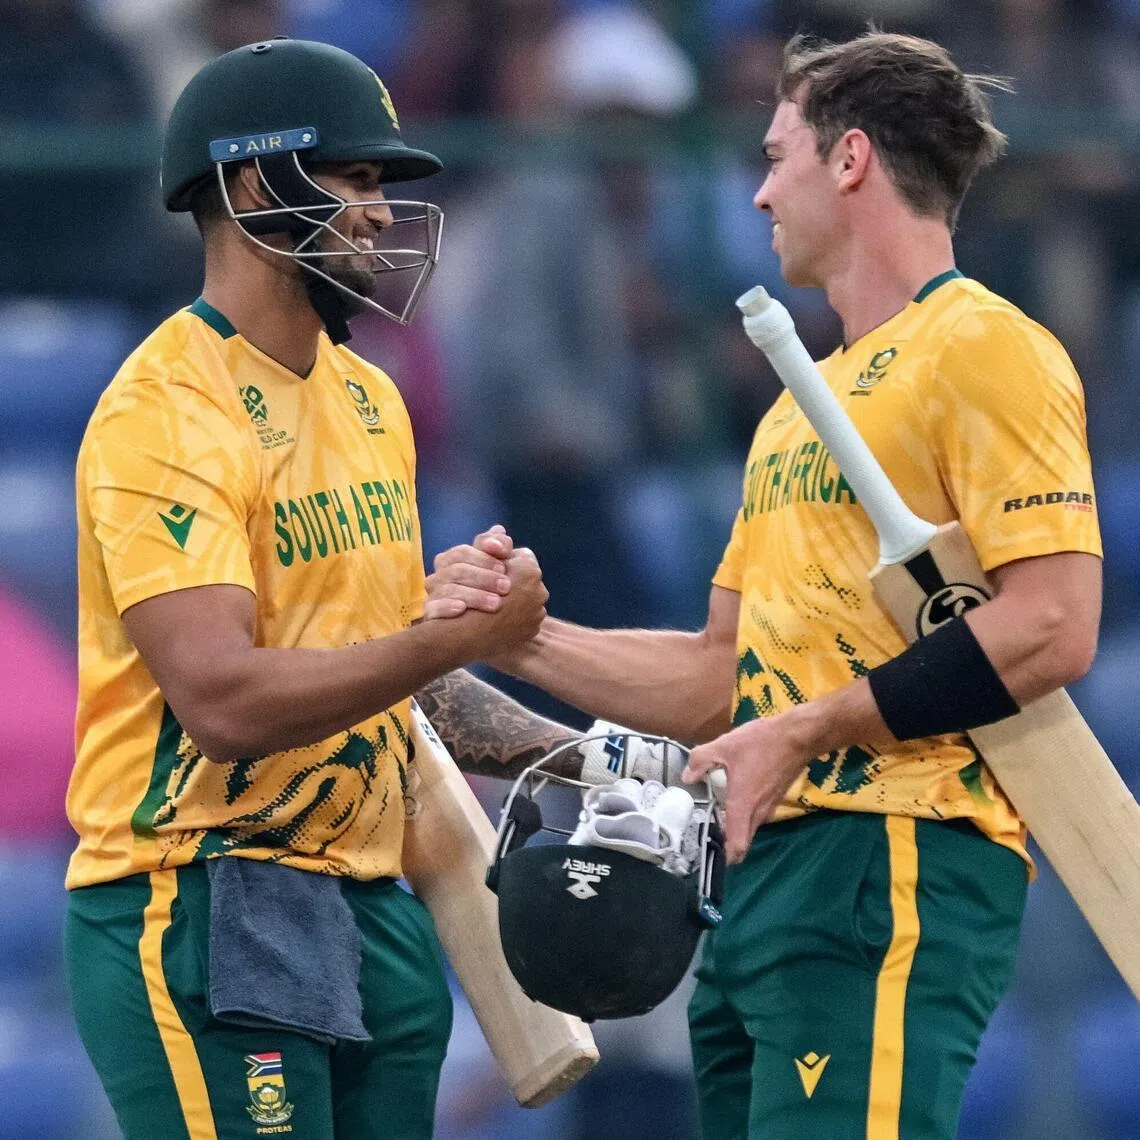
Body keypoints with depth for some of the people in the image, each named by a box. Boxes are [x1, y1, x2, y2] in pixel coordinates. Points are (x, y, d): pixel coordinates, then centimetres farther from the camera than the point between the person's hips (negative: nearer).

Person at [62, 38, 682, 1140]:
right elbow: (224, 700, -23)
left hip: (368, 913, 9)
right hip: (203, 914, -9)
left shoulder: (367, 399, 15)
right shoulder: (164, 414, -13)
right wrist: (457, 634, -24)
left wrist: (586, 758, 14)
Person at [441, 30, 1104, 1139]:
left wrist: (806, 731, -15)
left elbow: (1050, 628, -16)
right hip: (767, 873, 9)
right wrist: (521, 638, 15)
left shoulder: (983, 350, -5)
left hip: (894, 867, -9)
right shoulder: (801, 406, 24)